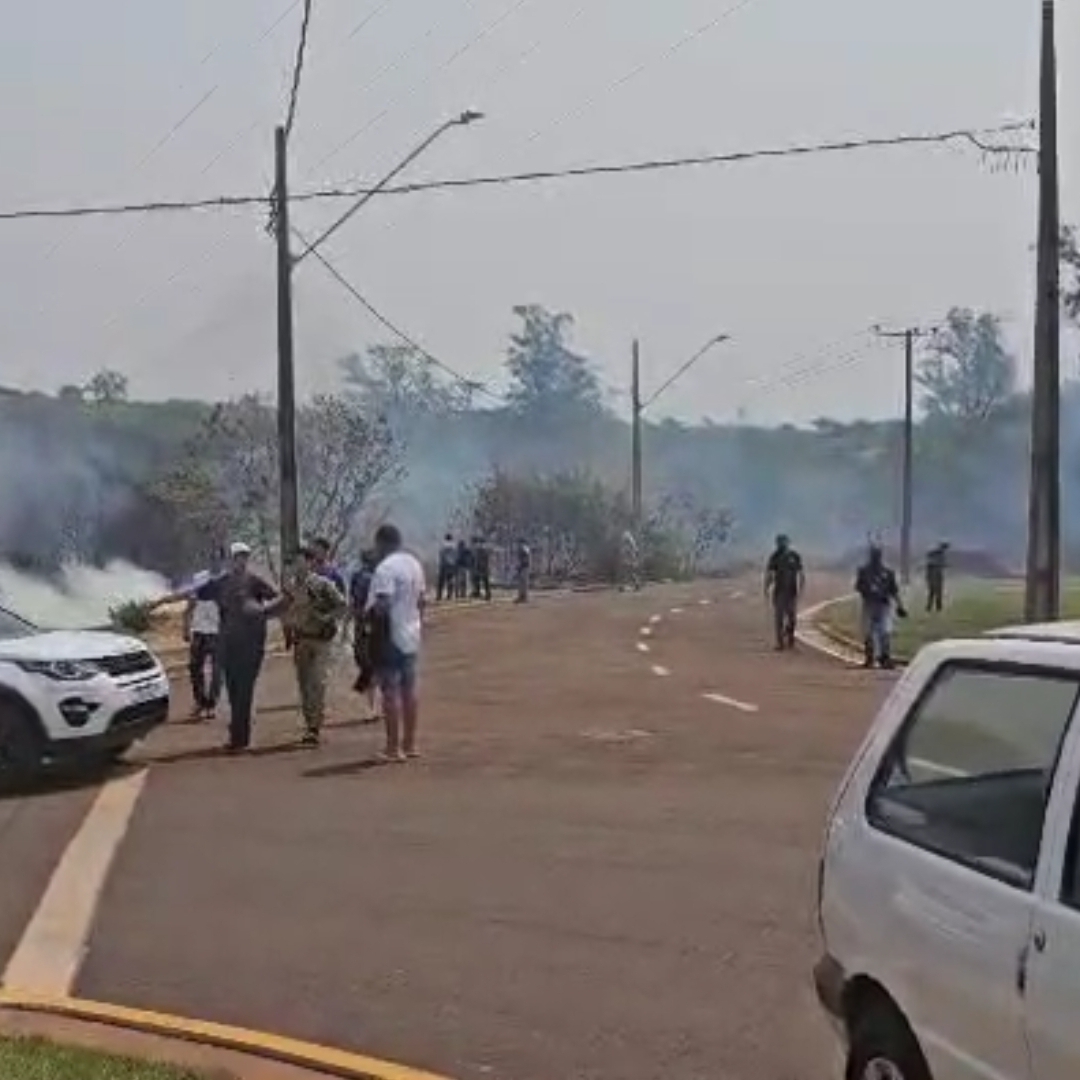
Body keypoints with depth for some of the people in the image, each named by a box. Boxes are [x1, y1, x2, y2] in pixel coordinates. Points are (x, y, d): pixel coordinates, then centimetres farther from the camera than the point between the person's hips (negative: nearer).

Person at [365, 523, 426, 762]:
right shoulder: (414, 563, 10)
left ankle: (393, 748, -2)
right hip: (411, 637, 9)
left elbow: (382, 606, -25)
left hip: (391, 638, -8)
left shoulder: (385, 568, -18)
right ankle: (410, 744, 20)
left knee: (390, 692, -4)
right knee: (409, 690, 14)